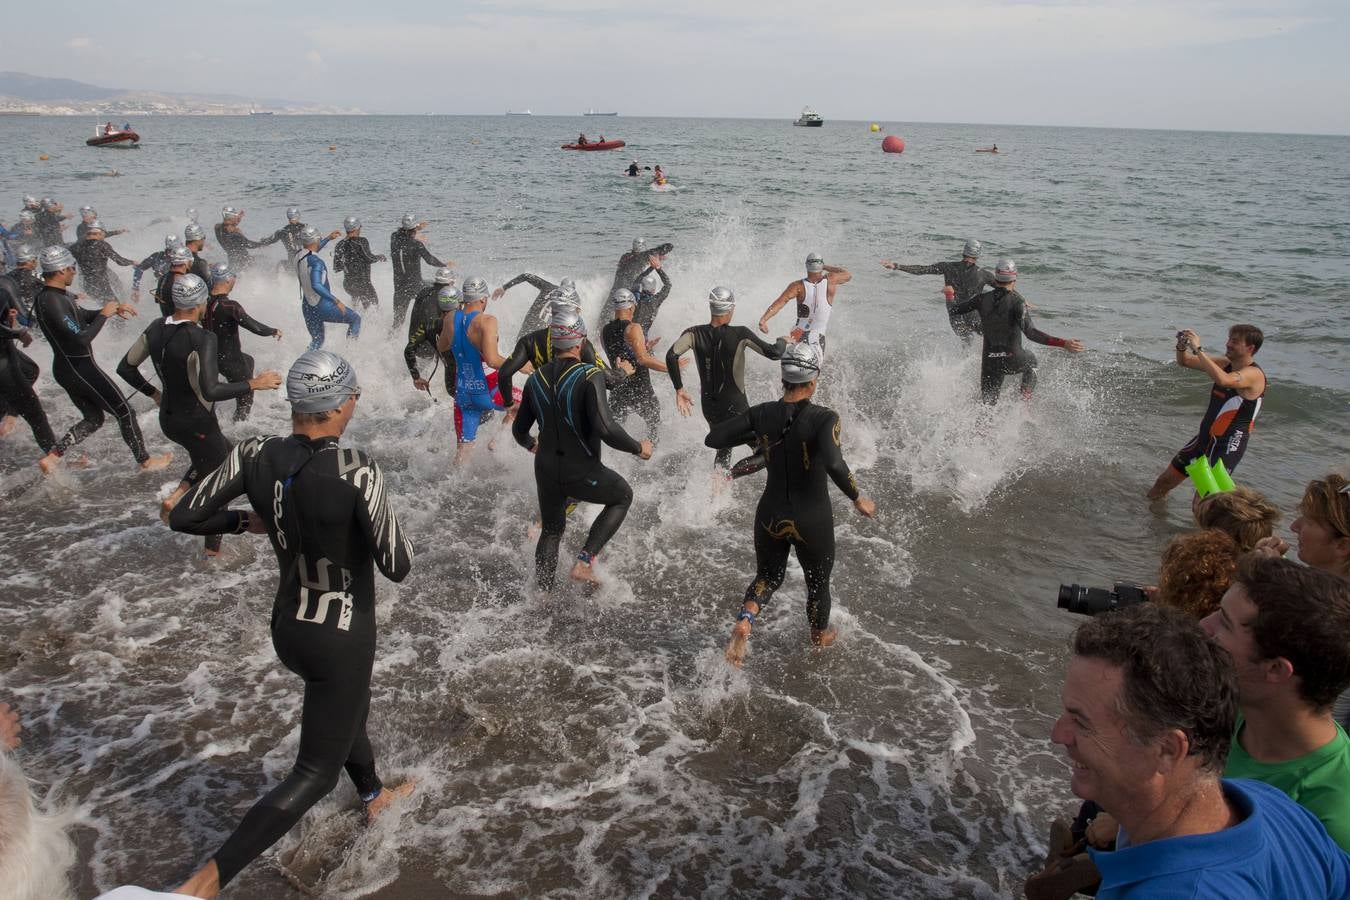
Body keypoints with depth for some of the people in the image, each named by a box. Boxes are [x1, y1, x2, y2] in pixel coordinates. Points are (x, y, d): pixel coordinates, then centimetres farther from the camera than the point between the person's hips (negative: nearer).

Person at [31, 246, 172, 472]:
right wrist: (104, 315, -17)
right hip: (81, 368, -10)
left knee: (93, 419, 21)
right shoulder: (52, 302, -25)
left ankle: (52, 456, 16)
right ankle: (145, 462, 15)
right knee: (125, 412, 5)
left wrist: (113, 309, 4)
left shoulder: (55, 294, 5)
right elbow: (81, 338, -28)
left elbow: (83, 315, 18)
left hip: (65, 368, 10)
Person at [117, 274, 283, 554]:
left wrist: (153, 393, 19)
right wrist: (254, 384, -27)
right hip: (197, 423, -7)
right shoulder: (202, 339, -26)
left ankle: (175, 498, 18)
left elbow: (125, 368, 6)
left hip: (168, 418, 7)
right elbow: (211, 391, -34)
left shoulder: (156, 329, -3)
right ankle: (213, 549, 22)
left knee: (223, 450, 33)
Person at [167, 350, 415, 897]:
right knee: (316, 771, 10)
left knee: (348, 710, 33)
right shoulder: (356, 470, -28)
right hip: (341, 641, -7)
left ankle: (374, 797, 57)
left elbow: (183, 517, -3)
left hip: (287, 629, 7)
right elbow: (398, 567, -25)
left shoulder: (254, 455, -12)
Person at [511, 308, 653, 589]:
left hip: (546, 472, 5)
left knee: (551, 531, 25)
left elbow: (519, 431, 9)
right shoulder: (589, 376, -19)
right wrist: (638, 448, -12)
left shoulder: (536, 379, -1)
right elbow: (605, 428, -28)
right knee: (623, 495, 23)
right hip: (582, 473, -5)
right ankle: (584, 561, 11)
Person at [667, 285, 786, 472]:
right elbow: (774, 353, -17)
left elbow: (671, 355, -22)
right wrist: (783, 341, 6)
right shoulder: (740, 334, -17)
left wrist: (679, 389, -11)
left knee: (723, 447, 29)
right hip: (736, 406, -4)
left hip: (708, 406, 4)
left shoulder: (695, 334, -9)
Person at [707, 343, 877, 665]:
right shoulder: (824, 418, -22)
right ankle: (820, 636, 49)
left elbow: (713, 439, -7)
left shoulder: (762, 414, -9)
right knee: (818, 582, 25)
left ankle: (745, 619, -4)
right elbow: (834, 464, -38)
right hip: (812, 520, -3)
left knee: (768, 575, 25)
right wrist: (857, 499, -22)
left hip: (771, 516, 3)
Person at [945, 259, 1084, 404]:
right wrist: (1062, 343, -31)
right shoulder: (1017, 300, -15)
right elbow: (1030, 332, -28)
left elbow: (953, 310, 3)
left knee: (987, 405, 16)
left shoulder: (983, 298, -4)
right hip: (1013, 360, -2)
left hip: (990, 363, 2)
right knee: (1030, 360, 35)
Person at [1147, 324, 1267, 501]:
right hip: (1205, 437, 9)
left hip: (1228, 445, -9)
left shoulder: (1253, 374, -19)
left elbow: (1223, 380, -40)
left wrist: (1198, 348, -35)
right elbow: (1185, 361, 12)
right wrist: (1182, 346, -11)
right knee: (1164, 482, 16)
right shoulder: (1225, 363, 6)